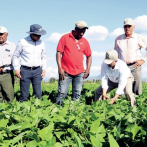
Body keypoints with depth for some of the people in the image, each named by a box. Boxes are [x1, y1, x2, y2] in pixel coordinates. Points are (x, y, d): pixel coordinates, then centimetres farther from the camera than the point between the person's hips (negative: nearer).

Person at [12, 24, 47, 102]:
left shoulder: (41, 43, 7)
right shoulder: (23, 42, -4)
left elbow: (43, 57, 19)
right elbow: (15, 56, 3)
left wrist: (43, 69, 11)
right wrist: (16, 68, -4)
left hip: (37, 70, 3)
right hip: (25, 70, -3)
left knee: (38, 94, 1)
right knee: (24, 94, -1)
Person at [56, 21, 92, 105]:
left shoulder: (85, 41, 10)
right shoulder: (65, 38, 1)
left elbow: (89, 56, 17)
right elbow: (59, 52, -2)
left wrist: (88, 69, 5)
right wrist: (60, 68, -10)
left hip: (79, 73, 3)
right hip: (66, 72, -3)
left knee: (77, 94, 4)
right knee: (62, 93, -7)